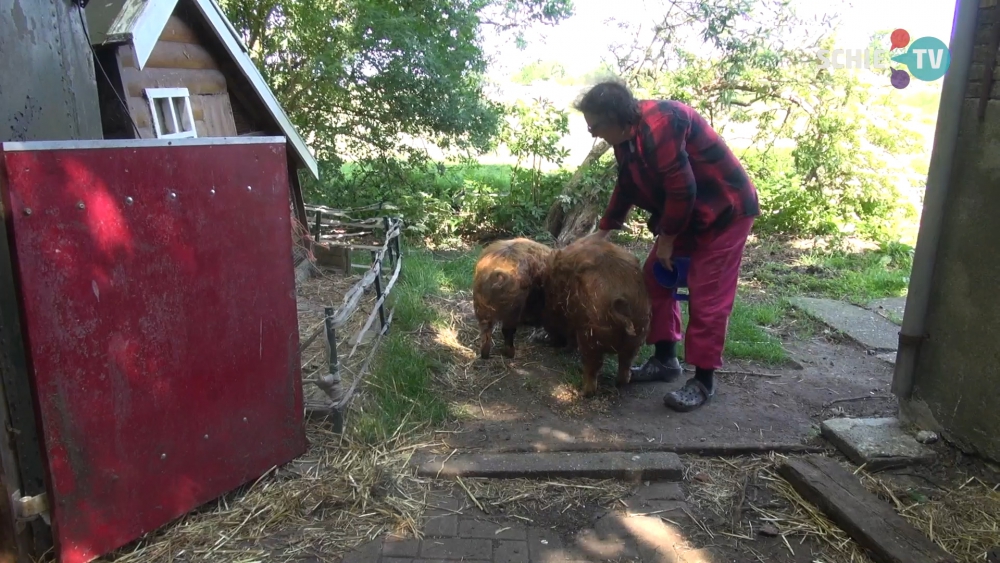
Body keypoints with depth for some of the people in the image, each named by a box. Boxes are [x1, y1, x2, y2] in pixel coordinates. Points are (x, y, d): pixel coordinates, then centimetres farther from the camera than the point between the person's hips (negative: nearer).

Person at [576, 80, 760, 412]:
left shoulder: (658, 125, -29)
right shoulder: (628, 136, 3)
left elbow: (681, 189, -29)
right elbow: (626, 187, 16)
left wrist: (667, 238, -17)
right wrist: (603, 231, 18)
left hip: (724, 210, -10)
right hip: (686, 212, 10)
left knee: (706, 297, -7)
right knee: (654, 277, 10)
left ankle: (703, 381, 4)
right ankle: (665, 359, 22)